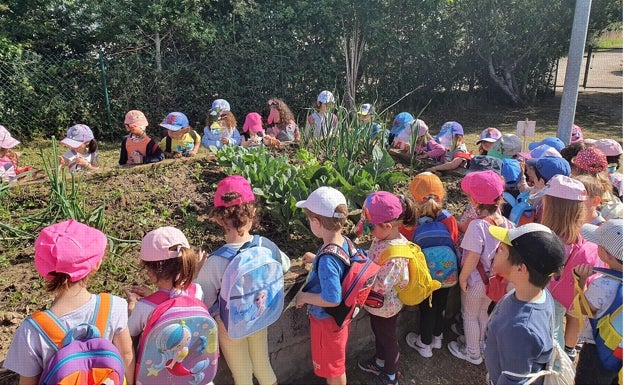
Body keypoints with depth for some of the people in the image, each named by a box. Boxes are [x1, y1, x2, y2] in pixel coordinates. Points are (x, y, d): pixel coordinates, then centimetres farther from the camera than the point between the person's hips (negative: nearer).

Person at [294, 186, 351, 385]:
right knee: (337, 361, 33)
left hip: (327, 320, -8)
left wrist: (304, 297, -21)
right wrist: (316, 259, 17)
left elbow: (332, 299, -35)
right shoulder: (345, 243, -11)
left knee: (332, 368, 20)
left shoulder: (327, 259, -37)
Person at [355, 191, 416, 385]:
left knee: (388, 339, 18)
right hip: (378, 304, 8)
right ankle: (380, 362, 57)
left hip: (385, 307, -8)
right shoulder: (383, 238, -11)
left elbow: (382, 286, -34)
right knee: (379, 334, 31)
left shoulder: (395, 254, -38)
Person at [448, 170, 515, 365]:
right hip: (494, 279, 6)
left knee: (470, 316, 18)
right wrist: (496, 270, 12)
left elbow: (472, 259, -29)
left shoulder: (477, 225, -31)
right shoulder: (506, 223, -11)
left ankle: (472, 353, 36)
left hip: (476, 281, -6)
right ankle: (480, 344, 48)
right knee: (483, 313, 28)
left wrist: (462, 278, -14)